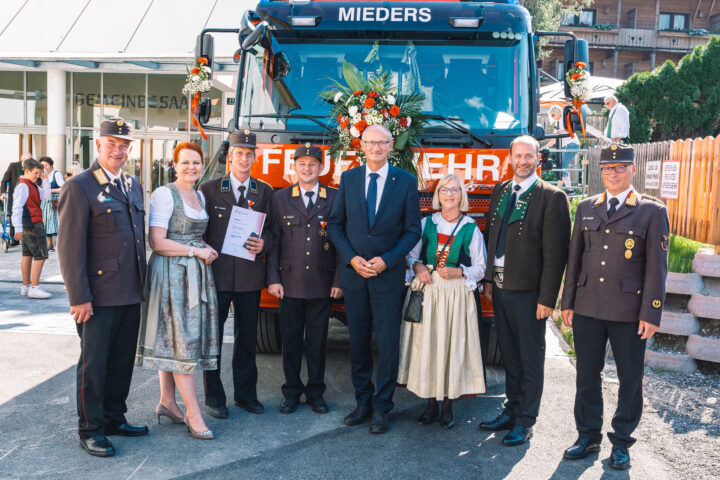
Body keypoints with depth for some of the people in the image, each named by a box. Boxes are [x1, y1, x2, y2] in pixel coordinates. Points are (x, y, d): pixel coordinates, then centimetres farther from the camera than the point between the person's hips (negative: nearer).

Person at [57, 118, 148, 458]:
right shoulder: (79, 187, -9)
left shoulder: (133, 186, 13)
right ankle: (90, 430, 17)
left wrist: (142, 283, 15)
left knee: (122, 362, 15)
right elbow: (70, 247, -13)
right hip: (99, 296, -7)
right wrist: (79, 297, -17)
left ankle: (114, 418, 30)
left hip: (131, 294, 7)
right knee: (94, 364, 4)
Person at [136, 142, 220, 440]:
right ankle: (193, 414, -2)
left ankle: (167, 402, 21)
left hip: (196, 273, 8)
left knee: (174, 340, 12)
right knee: (181, 340, -6)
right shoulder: (164, 194, -9)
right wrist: (196, 251, -13)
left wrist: (207, 251, 6)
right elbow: (157, 242, -15)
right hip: (171, 273, -8)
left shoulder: (199, 196, 16)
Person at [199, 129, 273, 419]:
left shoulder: (265, 192, 8)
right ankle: (214, 397, 17)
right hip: (216, 273, -2)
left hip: (250, 275, 2)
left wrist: (263, 243, -13)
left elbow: (272, 230, 9)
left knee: (247, 338, 10)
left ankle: (246, 394, 24)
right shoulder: (209, 189, 3)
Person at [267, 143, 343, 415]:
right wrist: (273, 279, -3)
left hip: (322, 284, 0)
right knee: (290, 340, 7)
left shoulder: (334, 199, 3)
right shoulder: (280, 198, 6)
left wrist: (338, 280, -3)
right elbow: (273, 241, 3)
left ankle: (316, 392, 22)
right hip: (290, 283, 1)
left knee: (317, 340, 8)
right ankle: (292, 392, 21)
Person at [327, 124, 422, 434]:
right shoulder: (348, 178, 6)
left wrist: (386, 260, -12)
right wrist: (351, 258, -7)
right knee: (358, 342, 10)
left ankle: (381, 408, 14)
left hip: (388, 274, -2)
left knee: (388, 345, 1)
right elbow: (335, 223, 7)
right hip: (354, 272, 3)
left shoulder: (406, 182, 0)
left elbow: (413, 230, 0)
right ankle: (363, 402, 23)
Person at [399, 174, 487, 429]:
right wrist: (418, 267, -7)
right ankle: (431, 404, 16)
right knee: (426, 345, 3)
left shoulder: (471, 228, 2)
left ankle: (448, 406, 13)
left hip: (456, 295, -2)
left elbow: (480, 267, 4)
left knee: (453, 346, 0)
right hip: (426, 292, 2)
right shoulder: (426, 223, 8)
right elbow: (411, 254, 13)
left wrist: (458, 273, -12)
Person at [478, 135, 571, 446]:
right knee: (509, 355, 17)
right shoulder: (500, 191, 10)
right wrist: (489, 279, 10)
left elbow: (555, 253, -12)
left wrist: (547, 298, -15)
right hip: (500, 286, 6)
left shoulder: (552, 198, -9)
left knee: (530, 358, 6)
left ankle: (525, 421, 19)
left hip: (528, 291, -6)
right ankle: (512, 411, 31)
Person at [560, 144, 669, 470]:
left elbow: (656, 268, -4)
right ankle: (588, 435, 27)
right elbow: (574, 258, 11)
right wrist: (568, 303, 7)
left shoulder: (652, 212, -2)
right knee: (587, 376, 11)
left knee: (630, 380, 8)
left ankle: (621, 442, 25)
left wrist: (651, 314, -9)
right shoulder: (586, 208, 9)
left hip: (629, 311, -3)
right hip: (587, 309, 3)